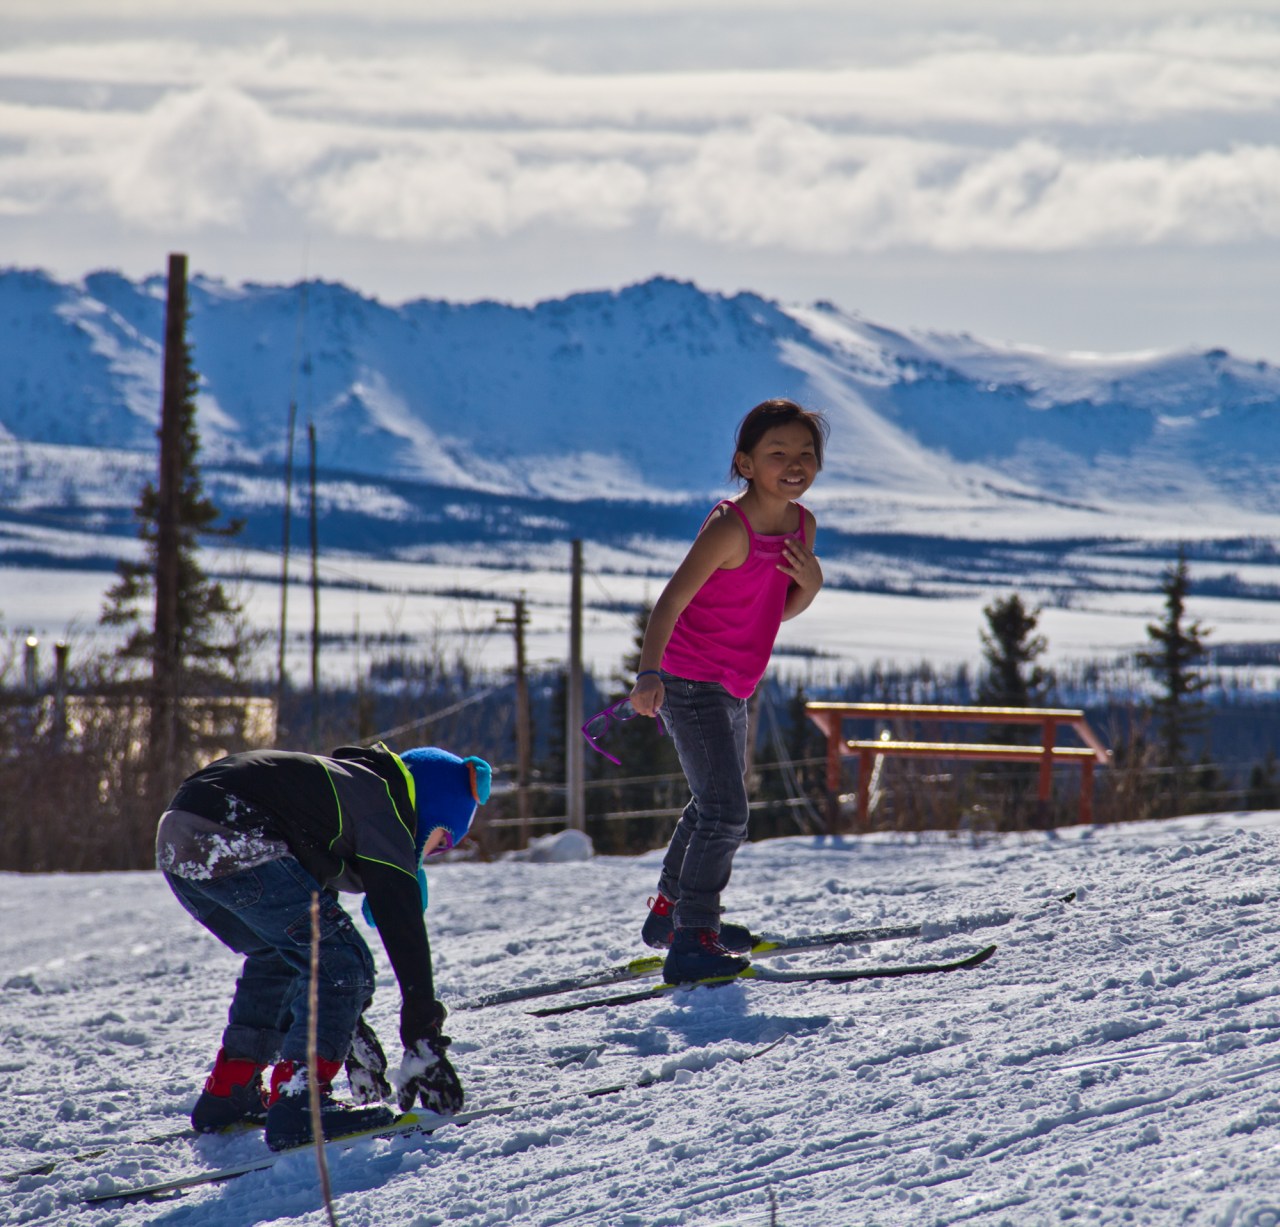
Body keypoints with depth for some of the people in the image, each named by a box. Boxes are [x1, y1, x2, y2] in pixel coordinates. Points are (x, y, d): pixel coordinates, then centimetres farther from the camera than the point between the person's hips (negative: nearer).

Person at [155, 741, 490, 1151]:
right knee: (343, 965, -2)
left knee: (277, 957, 28)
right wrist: (424, 1042, 2)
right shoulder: (384, 806, 6)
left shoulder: (344, 784, 33)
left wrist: (350, 1028, 39)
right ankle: (298, 1106, -11)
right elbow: (403, 928, 0)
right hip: (234, 848, -10)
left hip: (175, 843, 10)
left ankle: (228, 1094, 28)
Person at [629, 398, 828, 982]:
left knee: (715, 804, 24)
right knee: (725, 812, -15)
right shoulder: (729, 528, -23)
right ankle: (691, 943, -11)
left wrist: (810, 584, -12)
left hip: (732, 688, 9)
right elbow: (671, 601, -27)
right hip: (691, 681, -9)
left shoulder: (800, 524, 1)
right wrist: (649, 674, -40)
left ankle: (670, 912, 43)